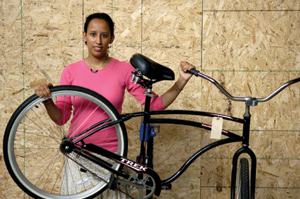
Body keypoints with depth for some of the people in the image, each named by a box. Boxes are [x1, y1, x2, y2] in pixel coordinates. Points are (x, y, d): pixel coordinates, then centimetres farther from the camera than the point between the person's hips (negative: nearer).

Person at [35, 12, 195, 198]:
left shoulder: (124, 70, -4)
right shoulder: (71, 71, -1)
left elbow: (155, 105, -6)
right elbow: (61, 117, 0)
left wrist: (182, 81, -14)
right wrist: (47, 101, -19)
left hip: (111, 155, -1)